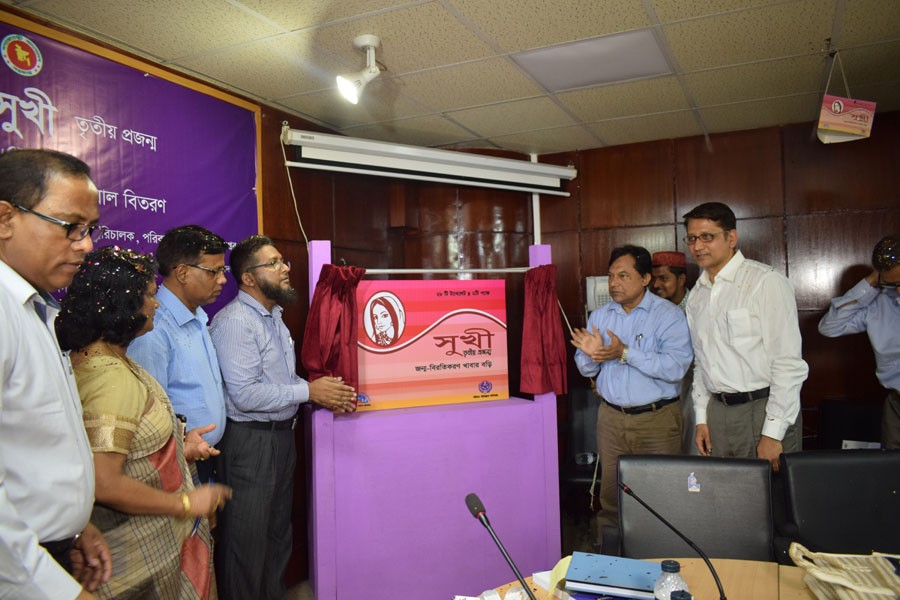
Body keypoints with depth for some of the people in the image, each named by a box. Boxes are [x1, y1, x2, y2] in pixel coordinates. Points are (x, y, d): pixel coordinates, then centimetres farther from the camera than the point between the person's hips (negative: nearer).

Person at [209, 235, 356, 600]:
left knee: (278, 532, 21)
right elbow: (245, 394, -26)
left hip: (282, 434, 9)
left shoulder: (274, 316, 12)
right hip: (249, 442, -9)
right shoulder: (234, 322, -19)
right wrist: (308, 391, -19)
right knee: (247, 541, 5)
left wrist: (325, 395, 3)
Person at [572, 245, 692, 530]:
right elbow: (586, 369, 10)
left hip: (657, 418, -4)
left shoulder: (668, 315, -6)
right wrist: (592, 355, -13)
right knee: (610, 492, 9)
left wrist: (625, 353, -23)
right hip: (611, 417, 4)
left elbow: (676, 367, -20)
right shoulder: (599, 316, 10)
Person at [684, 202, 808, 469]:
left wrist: (773, 433, -15)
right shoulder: (696, 295, 11)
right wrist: (702, 418, 11)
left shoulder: (766, 282, -10)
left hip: (763, 409, -5)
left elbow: (788, 363, -13)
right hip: (718, 411, 6)